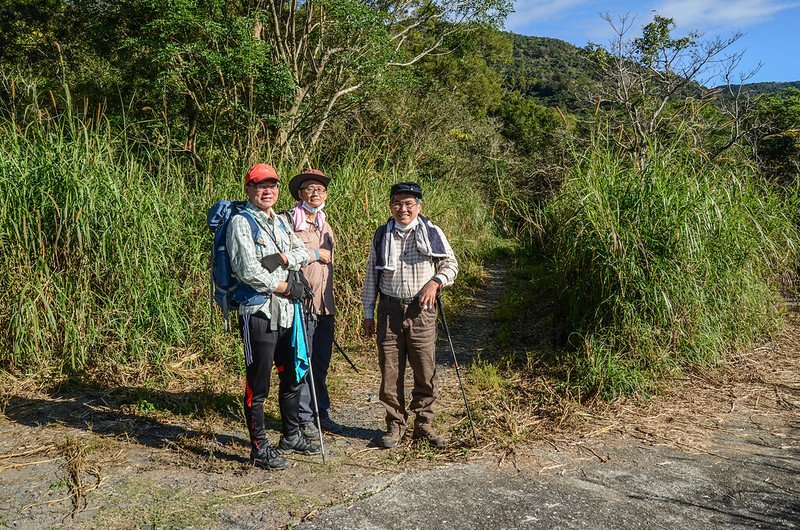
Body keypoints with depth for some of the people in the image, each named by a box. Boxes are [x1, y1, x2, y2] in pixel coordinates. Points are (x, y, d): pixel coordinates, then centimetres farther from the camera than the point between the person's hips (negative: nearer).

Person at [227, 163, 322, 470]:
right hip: (258, 314, -8)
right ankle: (259, 450, 14)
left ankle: (291, 436, 34)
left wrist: (281, 258, -12)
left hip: (285, 313, 8)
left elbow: (303, 253, 8)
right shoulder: (241, 223, -8)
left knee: (292, 378, 17)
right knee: (258, 386, 1)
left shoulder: (280, 222, 17)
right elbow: (248, 272, -19)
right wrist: (287, 287, -10)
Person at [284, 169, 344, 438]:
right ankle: (304, 418, 12)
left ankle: (321, 413, 26)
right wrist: (315, 253, -15)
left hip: (325, 305, 7)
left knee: (321, 362, 14)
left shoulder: (325, 226, 18)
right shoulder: (288, 221, -7)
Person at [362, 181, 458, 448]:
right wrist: (368, 313, 11)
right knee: (390, 372, 4)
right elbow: (371, 275, 12)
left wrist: (435, 282, -10)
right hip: (390, 310, 1)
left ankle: (424, 424, 18)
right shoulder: (381, 236, 7)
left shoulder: (432, 233, 2)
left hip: (421, 310, -1)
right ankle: (395, 425, 18)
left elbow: (451, 264, 10)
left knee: (426, 371, 1)